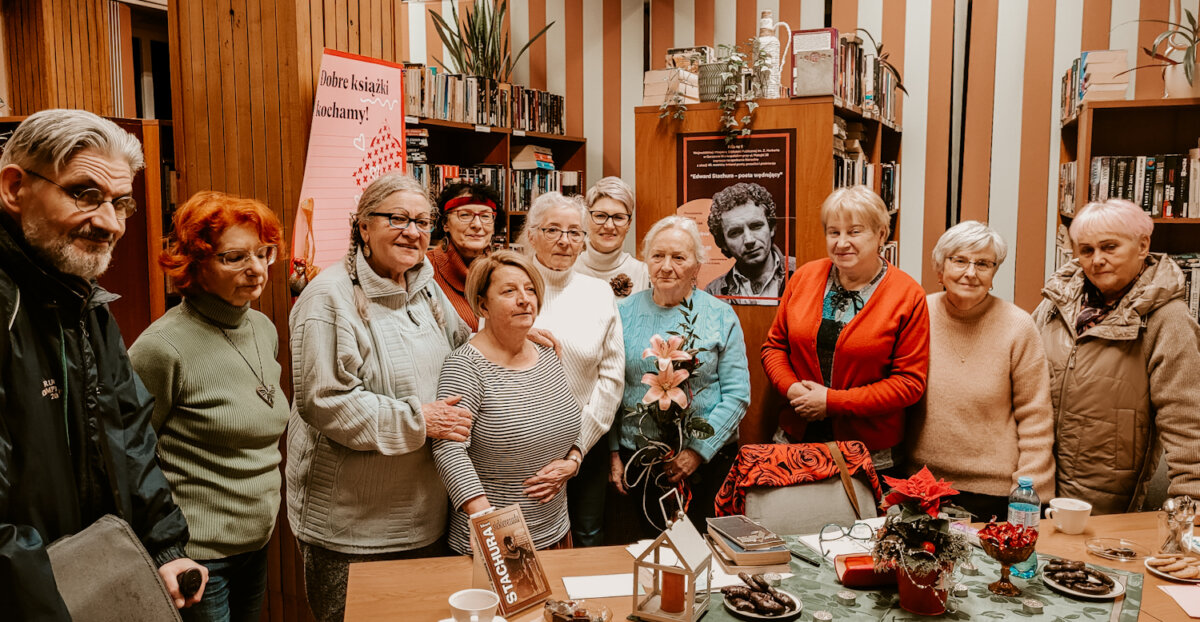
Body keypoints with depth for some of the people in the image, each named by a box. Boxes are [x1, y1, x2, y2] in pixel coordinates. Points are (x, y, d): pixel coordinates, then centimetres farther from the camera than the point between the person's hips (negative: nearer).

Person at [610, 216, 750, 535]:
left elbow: (737, 394, -6)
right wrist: (613, 452, 0)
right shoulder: (625, 312, 2)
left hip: (704, 459, -1)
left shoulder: (720, 316, -3)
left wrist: (698, 450, -13)